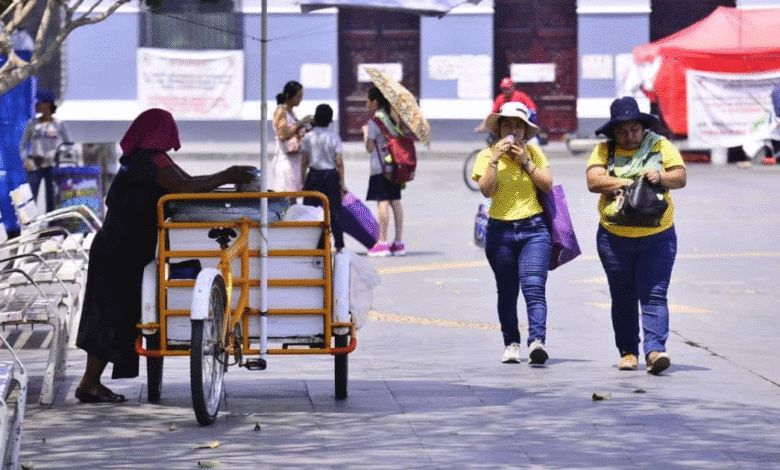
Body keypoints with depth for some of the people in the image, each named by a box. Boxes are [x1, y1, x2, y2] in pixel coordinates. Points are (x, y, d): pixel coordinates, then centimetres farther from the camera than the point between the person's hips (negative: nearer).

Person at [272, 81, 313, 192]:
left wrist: (307, 127, 11)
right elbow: (283, 135, -18)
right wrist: (300, 123, -15)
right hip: (284, 159, -9)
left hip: (295, 160, 9)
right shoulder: (280, 111, -8)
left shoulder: (291, 112, 17)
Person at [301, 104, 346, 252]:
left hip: (314, 175, 0)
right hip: (331, 175, 0)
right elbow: (339, 162, -5)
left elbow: (304, 160, -2)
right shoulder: (334, 138, -4)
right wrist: (342, 182, 0)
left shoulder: (308, 137, -3)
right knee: (334, 210, 5)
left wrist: (302, 181, 4)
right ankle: (339, 244, 4)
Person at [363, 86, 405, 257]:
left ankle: (382, 242, -11)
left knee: (382, 202, -9)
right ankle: (399, 242, 7)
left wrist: (365, 132, 8)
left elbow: (369, 148, -7)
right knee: (395, 201, 7)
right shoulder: (393, 118, 12)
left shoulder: (374, 121, -10)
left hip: (380, 167, -8)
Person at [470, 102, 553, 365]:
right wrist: (495, 159, -16)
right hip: (500, 232, 1)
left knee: (534, 286, -16)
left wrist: (525, 161, -8)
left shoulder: (534, 153, 8)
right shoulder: (486, 156, 4)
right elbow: (486, 190, -10)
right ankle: (511, 343, 18)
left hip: (534, 229, -1)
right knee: (507, 292, 7)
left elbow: (548, 185, -2)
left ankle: (537, 340, -27)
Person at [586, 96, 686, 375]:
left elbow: (681, 177, 0)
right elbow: (593, 181, -10)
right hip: (614, 237, 1)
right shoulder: (604, 150, 3)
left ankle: (655, 350, -19)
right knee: (623, 298, 9)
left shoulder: (660, 146, 5)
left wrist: (661, 177, -20)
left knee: (654, 296, -12)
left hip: (657, 237, -1)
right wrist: (625, 182, -20)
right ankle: (627, 352, 19)